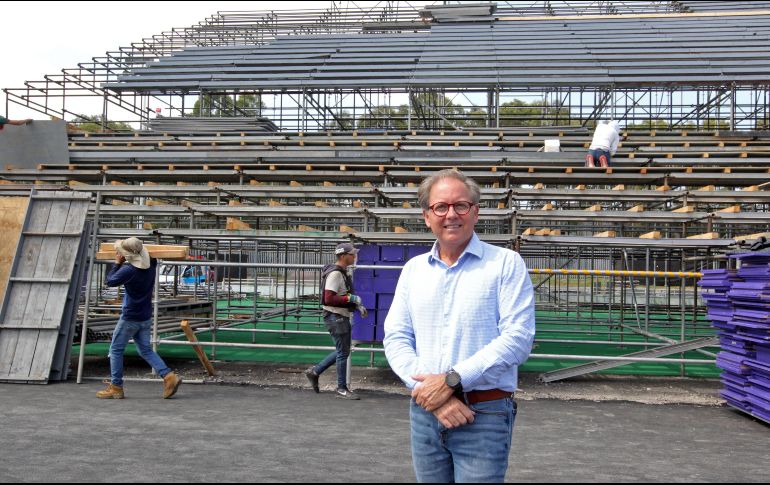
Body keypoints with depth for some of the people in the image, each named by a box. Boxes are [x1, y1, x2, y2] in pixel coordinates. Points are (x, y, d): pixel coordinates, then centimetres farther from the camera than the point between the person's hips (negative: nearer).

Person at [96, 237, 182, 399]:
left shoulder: (128, 270, -21)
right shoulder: (151, 265, -2)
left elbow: (110, 281, -7)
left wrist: (117, 263, 3)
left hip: (130, 318, -7)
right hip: (146, 317, 7)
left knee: (116, 350, 8)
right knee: (146, 350, 14)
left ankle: (116, 387, 13)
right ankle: (169, 376, 0)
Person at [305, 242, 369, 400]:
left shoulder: (343, 273, 14)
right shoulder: (335, 273, -17)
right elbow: (329, 299, -25)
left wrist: (358, 305, 11)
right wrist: (350, 298, -22)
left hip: (342, 317, 10)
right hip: (335, 317, -10)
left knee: (343, 351, 16)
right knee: (343, 352, -3)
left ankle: (314, 372, 25)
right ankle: (342, 389, 8)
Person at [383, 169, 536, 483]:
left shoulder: (506, 264, -3)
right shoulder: (413, 269, 9)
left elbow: (518, 338, -12)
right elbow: (396, 338, 4)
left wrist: (452, 380, -17)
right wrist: (428, 389, -12)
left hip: (483, 416, -4)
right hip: (424, 412, 4)